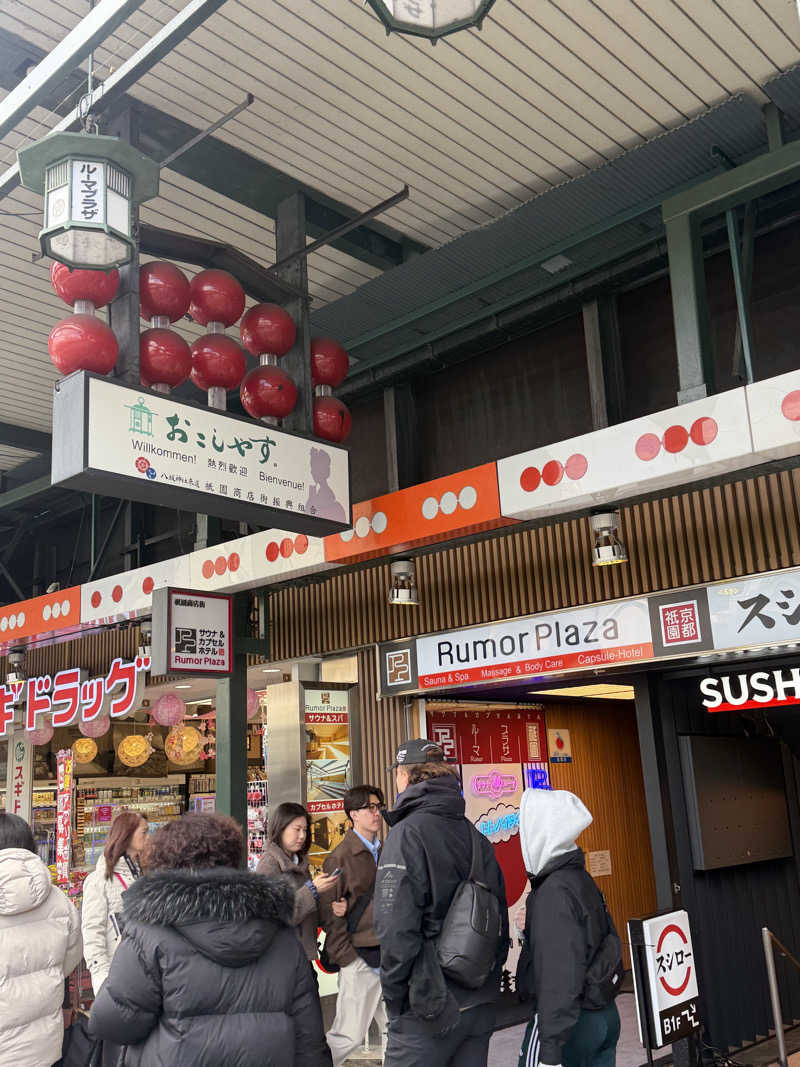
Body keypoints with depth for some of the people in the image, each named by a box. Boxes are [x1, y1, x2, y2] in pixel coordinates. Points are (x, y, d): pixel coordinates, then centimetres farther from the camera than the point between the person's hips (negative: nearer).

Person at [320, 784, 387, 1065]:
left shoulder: (384, 853, 12)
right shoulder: (341, 857, -9)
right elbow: (331, 913, -11)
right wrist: (348, 958, -13)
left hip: (390, 955, 7)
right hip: (361, 958, -7)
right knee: (349, 1035, -3)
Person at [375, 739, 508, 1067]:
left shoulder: (407, 833, -14)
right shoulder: (477, 838, 7)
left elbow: (396, 931, -20)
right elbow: (501, 923, 11)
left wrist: (395, 999, -7)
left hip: (428, 1013, -6)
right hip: (481, 1006, 7)